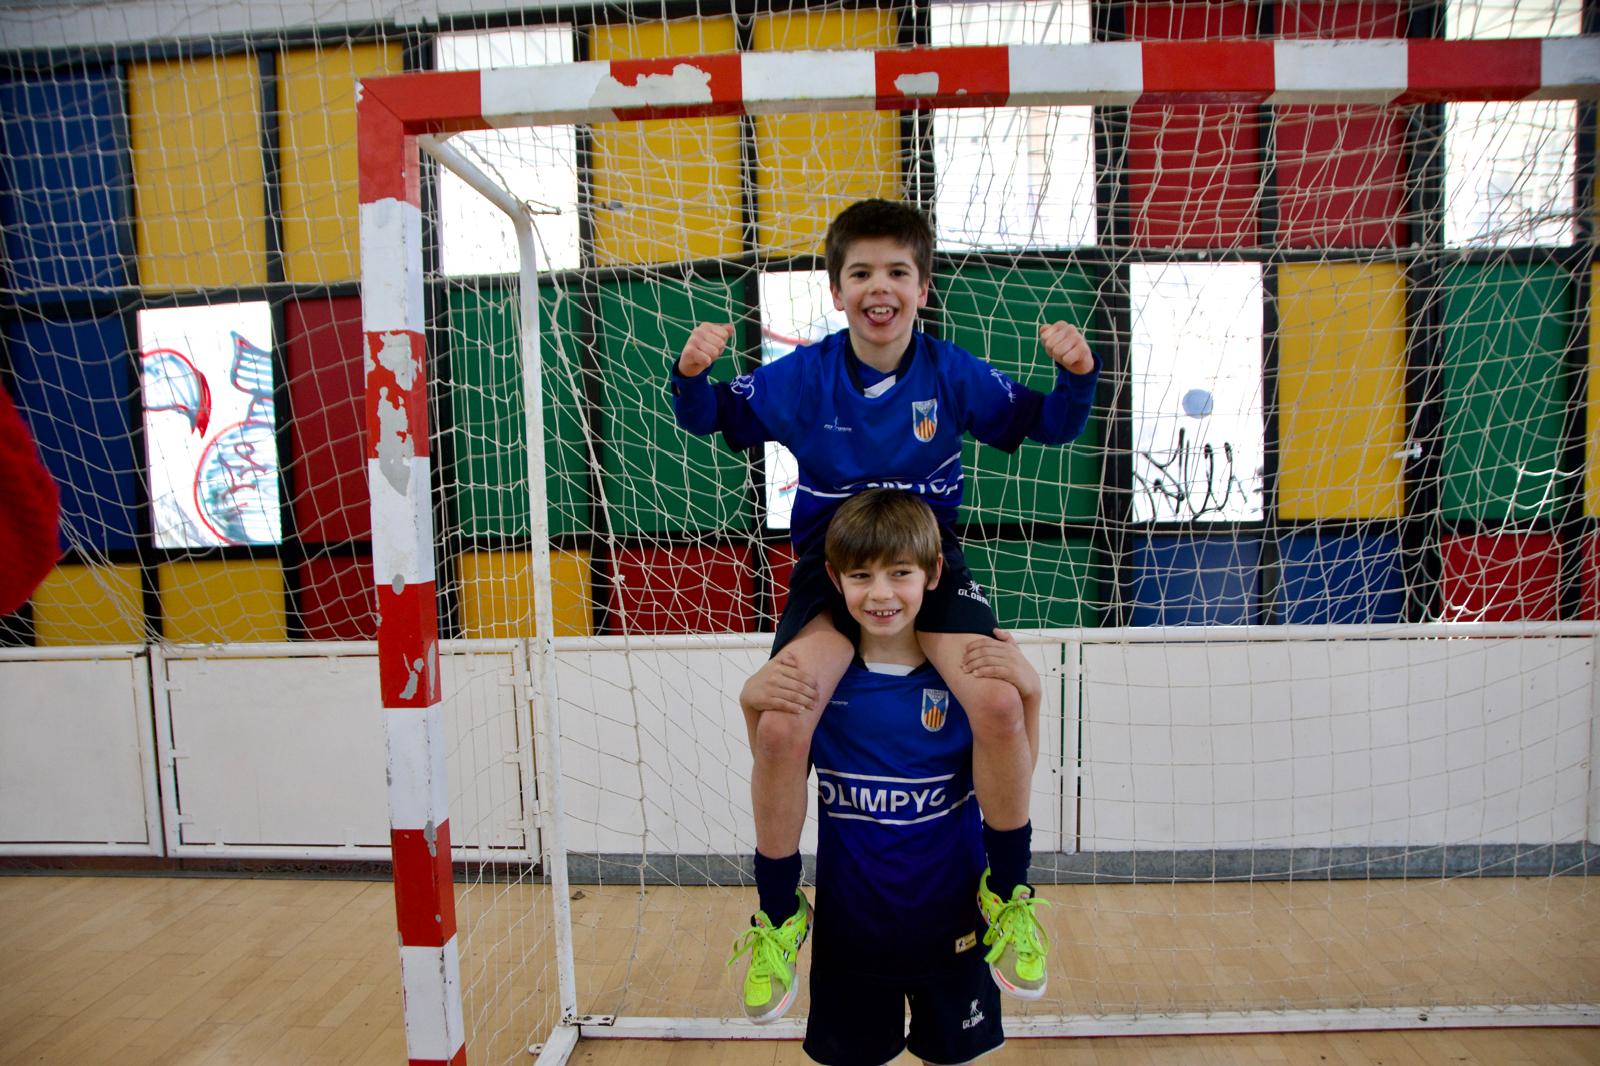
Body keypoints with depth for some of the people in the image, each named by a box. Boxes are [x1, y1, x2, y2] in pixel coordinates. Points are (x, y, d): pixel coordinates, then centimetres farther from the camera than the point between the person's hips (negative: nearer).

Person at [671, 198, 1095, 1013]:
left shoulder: (951, 373, -2)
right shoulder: (801, 376, -3)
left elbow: (1044, 425, 6)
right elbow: (713, 419, 5)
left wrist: (1076, 374, -14)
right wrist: (692, 374, -17)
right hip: (829, 569, 0)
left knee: (999, 703, -25)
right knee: (779, 727, -23)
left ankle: (1009, 900, 3)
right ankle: (776, 919, 4)